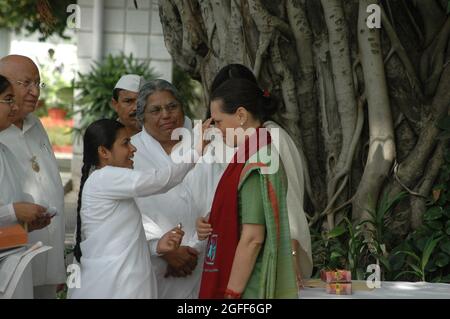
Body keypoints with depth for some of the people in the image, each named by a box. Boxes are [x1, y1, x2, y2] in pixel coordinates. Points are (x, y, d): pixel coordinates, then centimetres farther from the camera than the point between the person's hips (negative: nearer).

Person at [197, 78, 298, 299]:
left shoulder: (255, 165, -17)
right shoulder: (262, 154, 11)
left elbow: (252, 238, -20)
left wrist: (231, 293, -18)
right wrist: (211, 227, 4)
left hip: (248, 289, -9)